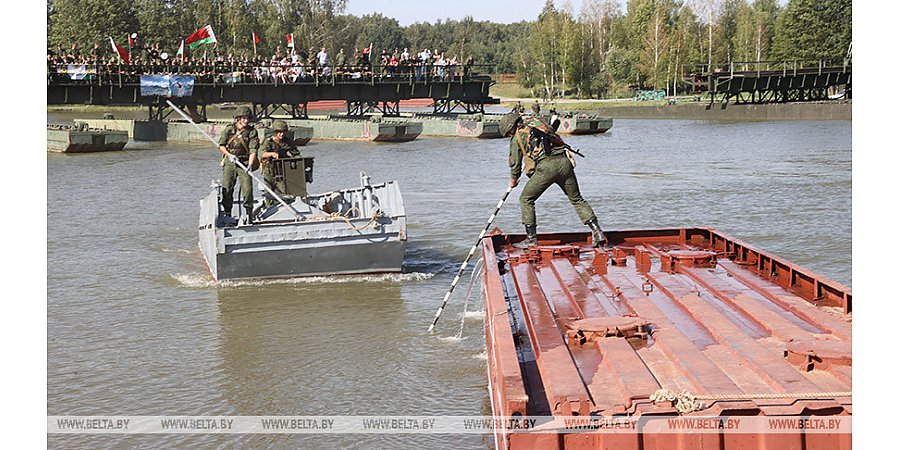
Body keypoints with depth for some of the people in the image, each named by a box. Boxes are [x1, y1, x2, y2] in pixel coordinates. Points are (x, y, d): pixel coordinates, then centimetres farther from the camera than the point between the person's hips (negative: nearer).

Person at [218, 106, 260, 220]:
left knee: (247, 188, -10)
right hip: (229, 163, 1)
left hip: (245, 163, -1)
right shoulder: (229, 129, 2)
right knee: (227, 188, -2)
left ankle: (249, 213, 2)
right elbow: (221, 145, 8)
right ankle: (227, 213, 10)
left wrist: (250, 165, -22)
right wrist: (229, 155, -9)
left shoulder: (252, 132, -2)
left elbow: (253, 150, -9)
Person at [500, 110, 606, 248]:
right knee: (577, 199, 16)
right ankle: (597, 232, 7)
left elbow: (515, 163, 18)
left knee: (526, 199, 12)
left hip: (546, 166, -5)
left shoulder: (517, 137, 11)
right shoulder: (538, 122, 25)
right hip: (564, 161, 5)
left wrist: (513, 180, 37)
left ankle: (531, 238, 9)